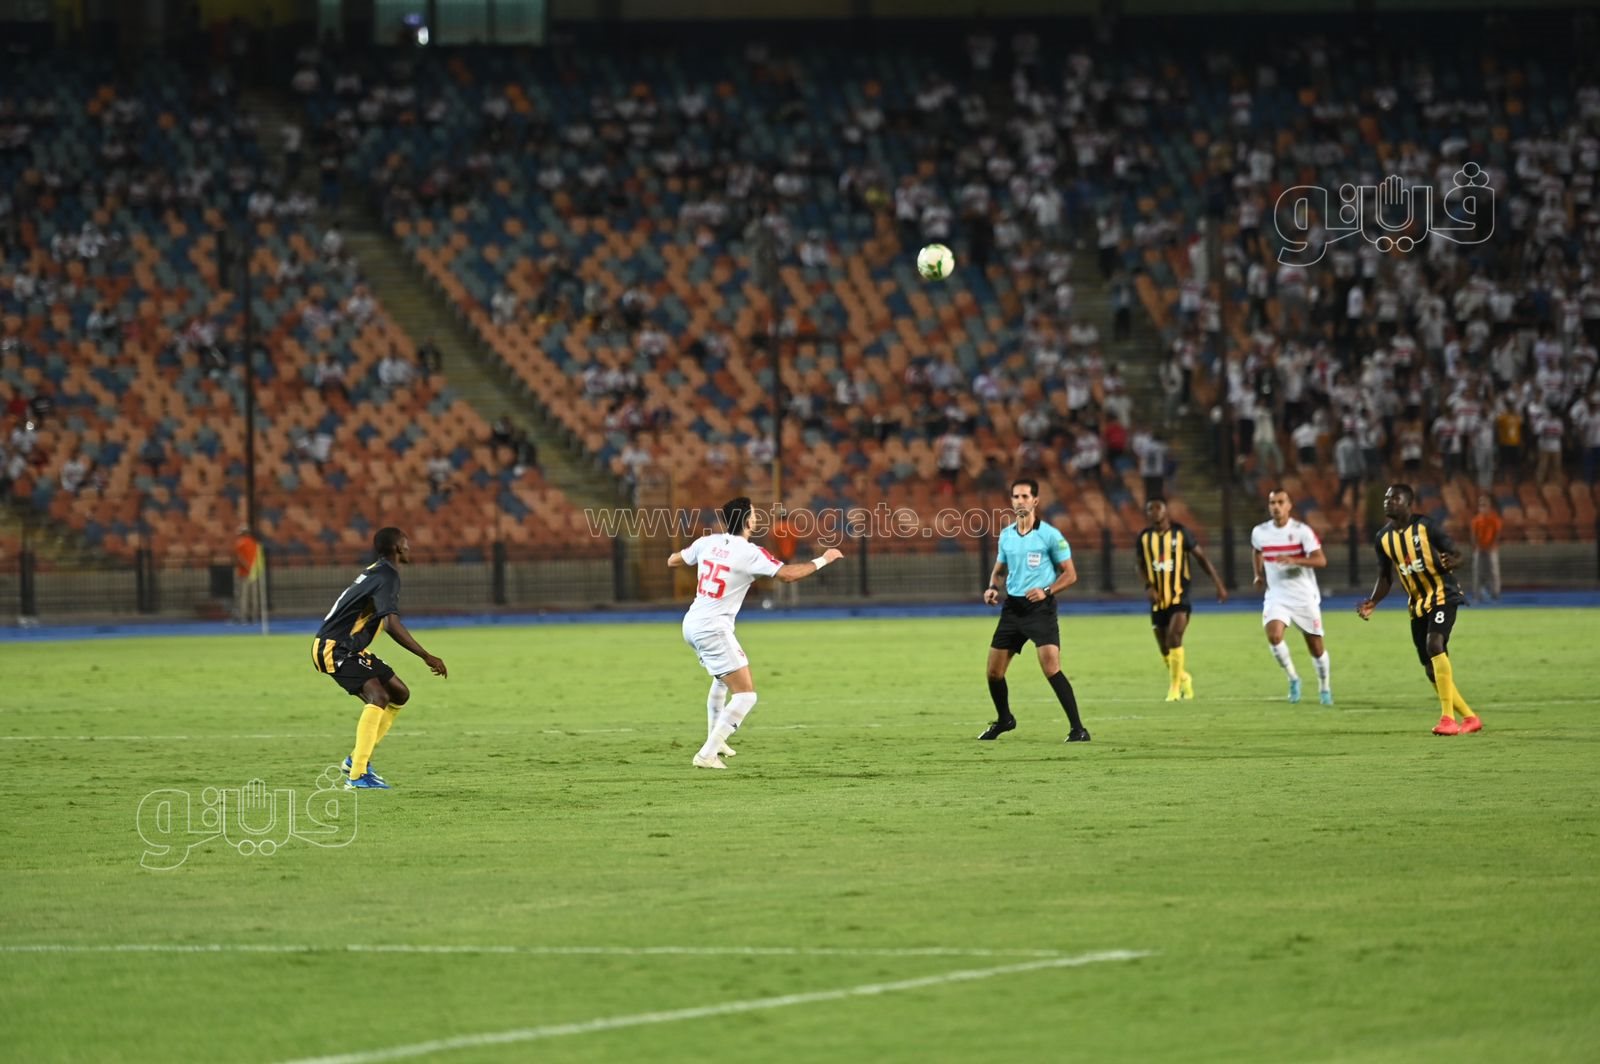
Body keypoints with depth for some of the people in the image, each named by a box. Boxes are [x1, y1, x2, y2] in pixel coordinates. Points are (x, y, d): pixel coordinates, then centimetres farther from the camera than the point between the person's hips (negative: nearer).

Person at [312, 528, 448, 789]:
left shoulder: (376, 572, 16)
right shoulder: (388, 576, -17)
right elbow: (392, 624, -29)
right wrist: (426, 657, -28)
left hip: (351, 649, 11)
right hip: (335, 649, -11)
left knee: (399, 693, 15)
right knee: (379, 696, -26)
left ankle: (357, 759, 16)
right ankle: (357, 775, -33)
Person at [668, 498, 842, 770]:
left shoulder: (708, 542, 4)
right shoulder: (749, 553, -15)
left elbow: (673, 560, 17)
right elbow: (787, 574, -17)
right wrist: (822, 561, -3)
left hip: (691, 623, 9)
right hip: (713, 628, -9)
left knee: (724, 677, 35)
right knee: (745, 696, -8)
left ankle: (714, 739, 41)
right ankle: (707, 755, -15)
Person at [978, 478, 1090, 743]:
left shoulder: (1049, 535, -7)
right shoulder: (1006, 535, 10)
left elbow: (1070, 574, -4)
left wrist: (1047, 591, -20)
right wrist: (993, 588, 2)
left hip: (1040, 608, -6)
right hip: (1012, 607, 6)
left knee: (1051, 669, -19)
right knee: (993, 671, 7)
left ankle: (1077, 728, -14)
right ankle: (1004, 719, 33)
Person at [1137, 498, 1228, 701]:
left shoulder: (1180, 533, -3)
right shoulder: (1144, 537, 5)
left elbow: (1201, 558, 3)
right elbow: (1141, 566, 16)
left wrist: (1218, 584, 0)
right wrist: (1148, 585, -3)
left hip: (1179, 598, -4)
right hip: (1158, 600, 4)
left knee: (1174, 637, -23)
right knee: (1164, 649, 7)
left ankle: (1175, 686, -15)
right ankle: (1184, 679, 33)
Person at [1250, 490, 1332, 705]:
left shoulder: (1302, 531, -12)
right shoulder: (1260, 532, 1)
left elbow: (1321, 560, -20)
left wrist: (1294, 560, -35)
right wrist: (1259, 574, 14)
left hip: (1304, 596, -2)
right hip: (1276, 596, 2)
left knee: (1315, 644, 5)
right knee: (1274, 636, -22)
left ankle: (1324, 687, 27)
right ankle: (1293, 678, 0)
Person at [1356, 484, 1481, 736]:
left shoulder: (1425, 527, -10)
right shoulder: (1384, 537, 6)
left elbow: (1455, 554, -7)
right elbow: (1385, 578, 14)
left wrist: (1450, 561, -32)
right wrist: (1372, 602, -2)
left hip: (1442, 596, -7)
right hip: (1418, 604, 7)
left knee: (1434, 643, -29)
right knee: (1431, 670, 5)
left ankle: (1448, 717, -30)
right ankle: (1470, 718, 21)